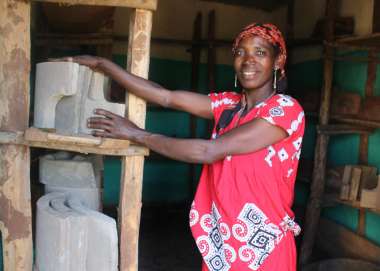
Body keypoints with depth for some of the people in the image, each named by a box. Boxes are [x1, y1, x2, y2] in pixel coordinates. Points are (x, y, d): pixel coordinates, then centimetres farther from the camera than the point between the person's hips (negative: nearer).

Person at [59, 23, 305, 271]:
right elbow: (167, 97, -4)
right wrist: (102, 64, -6)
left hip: (262, 245, -5)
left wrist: (136, 134, -16)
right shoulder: (228, 104, 5)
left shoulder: (287, 109, -15)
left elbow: (208, 151, -22)